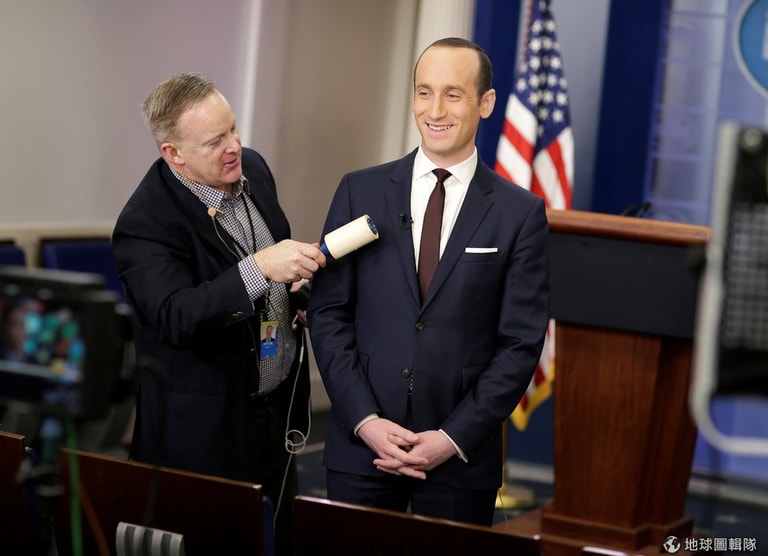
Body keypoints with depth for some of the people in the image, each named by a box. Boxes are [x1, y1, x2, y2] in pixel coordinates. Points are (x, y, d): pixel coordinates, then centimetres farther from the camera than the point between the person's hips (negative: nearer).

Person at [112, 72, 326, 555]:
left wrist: (299, 276, -2)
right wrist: (260, 268, -42)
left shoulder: (253, 167, 1)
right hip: (207, 424, -7)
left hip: (279, 405, 7)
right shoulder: (145, 223, -22)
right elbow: (175, 317, -34)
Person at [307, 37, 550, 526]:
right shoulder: (360, 192, 3)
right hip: (361, 446, 1)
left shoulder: (521, 214, -1)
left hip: (461, 454, -1)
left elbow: (521, 344, -3)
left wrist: (453, 439, -10)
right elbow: (328, 314, 2)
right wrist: (366, 421, -8)